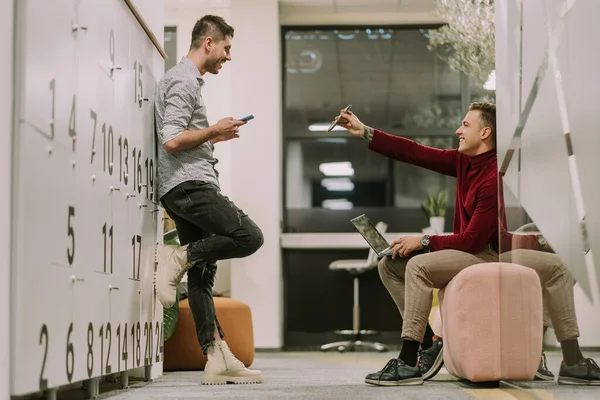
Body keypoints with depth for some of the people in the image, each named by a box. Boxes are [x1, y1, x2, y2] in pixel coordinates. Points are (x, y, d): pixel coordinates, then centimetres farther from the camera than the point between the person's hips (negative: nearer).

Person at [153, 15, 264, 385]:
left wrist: (215, 137, 17)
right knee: (249, 236, -17)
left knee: (202, 275, 4)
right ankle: (178, 257, -10)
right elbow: (172, 141, -18)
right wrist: (214, 131, -7)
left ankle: (219, 360, 1)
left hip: (188, 188, 10)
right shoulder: (182, 81, -8)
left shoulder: (189, 80, 25)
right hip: (189, 184, -10)